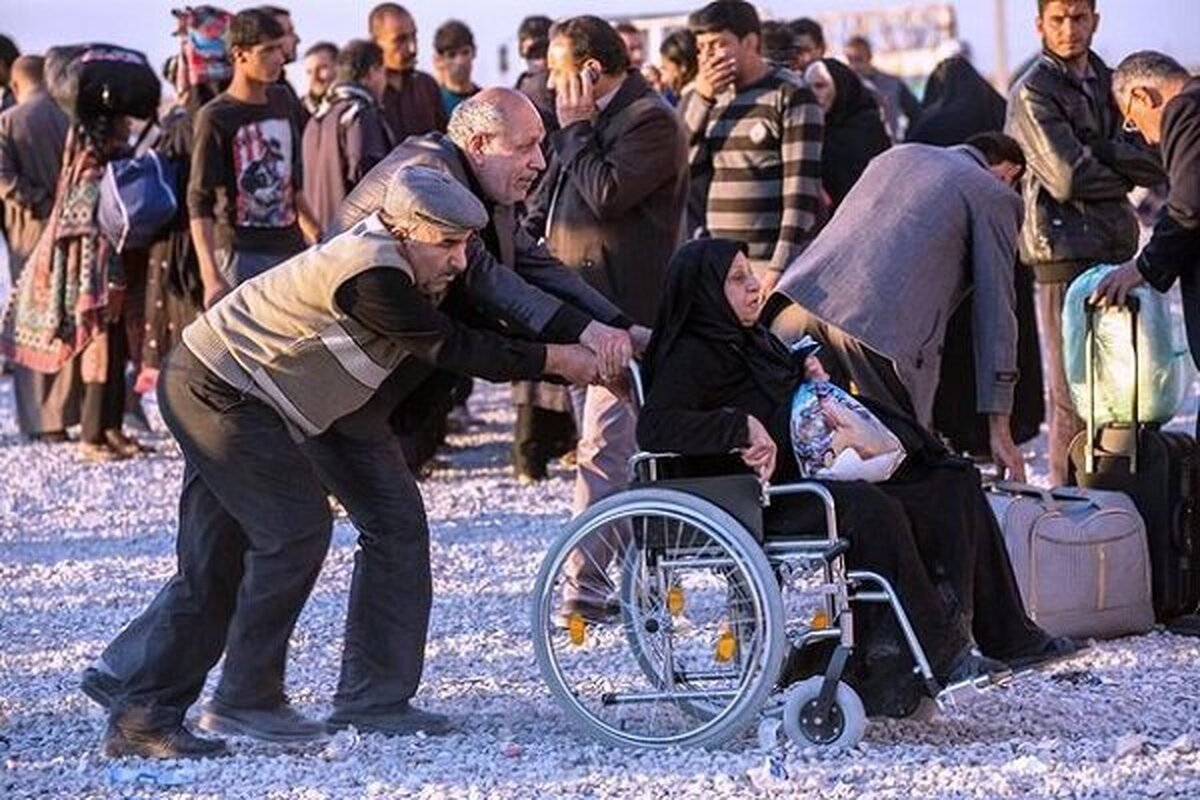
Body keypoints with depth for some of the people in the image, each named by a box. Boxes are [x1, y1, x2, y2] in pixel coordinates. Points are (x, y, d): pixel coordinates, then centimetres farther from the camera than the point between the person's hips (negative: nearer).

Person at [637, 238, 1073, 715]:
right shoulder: (691, 357, -8)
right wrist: (742, 428, -29)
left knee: (954, 485, -2)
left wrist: (810, 380, 12)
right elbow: (653, 428, -24)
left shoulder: (756, 340, 21)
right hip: (762, 502, -10)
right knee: (873, 511, -36)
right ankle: (936, 654, -32)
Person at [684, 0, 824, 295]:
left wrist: (779, 268, -17)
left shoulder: (791, 96, -5)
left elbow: (802, 189, -11)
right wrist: (701, 99, -2)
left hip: (772, 263, -6)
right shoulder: (717, 98, 16)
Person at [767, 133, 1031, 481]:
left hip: (800, 304, 5)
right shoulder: (995, 198, 12)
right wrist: (999, 427, 7)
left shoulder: (896, 155, 31)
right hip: (883, 332, -5)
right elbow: (995, 308, 7)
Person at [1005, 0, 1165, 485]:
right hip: (1064, 249, -6)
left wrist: (1103, 151, -9)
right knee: (1073, 391, -7)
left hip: (1117, 245, 6)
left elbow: (1156, 166, 7)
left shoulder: (1109, 83, 17)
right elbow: (1067, 179, -14)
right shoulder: (1033, 93, -4)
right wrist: (1124, 175, 2)